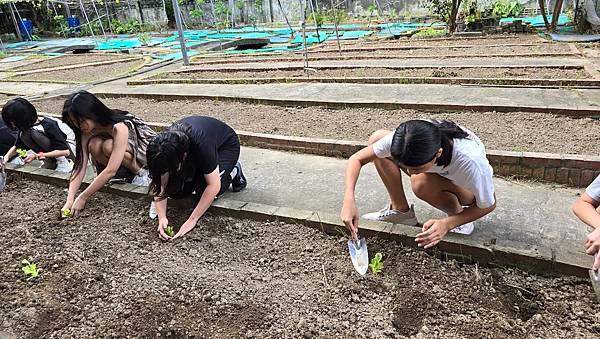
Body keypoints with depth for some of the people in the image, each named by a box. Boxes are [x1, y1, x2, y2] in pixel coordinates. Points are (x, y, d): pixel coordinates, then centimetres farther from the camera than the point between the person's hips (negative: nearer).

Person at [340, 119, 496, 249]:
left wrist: (447, 224, -35)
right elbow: (357, 159, -24)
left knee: (421, 182, -38)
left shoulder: (469, 160, -41)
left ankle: (459, 216, -6)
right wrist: (349, 199, -38)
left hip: (465, 189, -4)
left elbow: (488, 206, -23)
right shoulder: (402, 139, -33)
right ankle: (400, 211, -5)